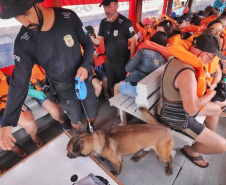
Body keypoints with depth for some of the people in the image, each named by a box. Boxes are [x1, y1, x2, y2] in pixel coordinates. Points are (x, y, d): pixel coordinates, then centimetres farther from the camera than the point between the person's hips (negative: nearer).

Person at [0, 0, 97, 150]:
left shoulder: (69, 17, -18)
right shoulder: (23, 43, -19)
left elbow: (88, 43, -4)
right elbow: (19, 82, -15)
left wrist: (86, 66, -23)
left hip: (84, 79, 2)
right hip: (63, 90, -1)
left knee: (93, 114, 22)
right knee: (76, 119, 20)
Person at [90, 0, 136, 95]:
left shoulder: (125, 22, -15)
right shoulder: (103, 22, 1)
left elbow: (132, 42, -12)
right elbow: (98, 40, 4)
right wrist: (92, 39, -19)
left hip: (122, 62, -5)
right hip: (109, 62, 6)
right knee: (111, 86, 18)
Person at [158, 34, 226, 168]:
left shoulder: (179, 58, -4)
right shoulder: (187, 73, -35)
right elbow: (192, 107, -33)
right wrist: (210, 94, -16)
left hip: (173, 106, 10)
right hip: (177, 118, -10)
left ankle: (210, 139, 47)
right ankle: (190, 150, 25)